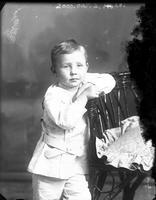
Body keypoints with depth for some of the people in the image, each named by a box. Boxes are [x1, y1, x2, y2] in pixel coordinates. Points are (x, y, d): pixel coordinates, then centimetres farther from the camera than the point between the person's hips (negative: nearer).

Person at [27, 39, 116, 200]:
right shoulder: (53, 94, -19)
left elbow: (109, 80, 6)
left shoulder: (85, 82, 0)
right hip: (52, 161, -4)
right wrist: (84, 97, -29)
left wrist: (93, 88, -12)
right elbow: (65, 120, -31)